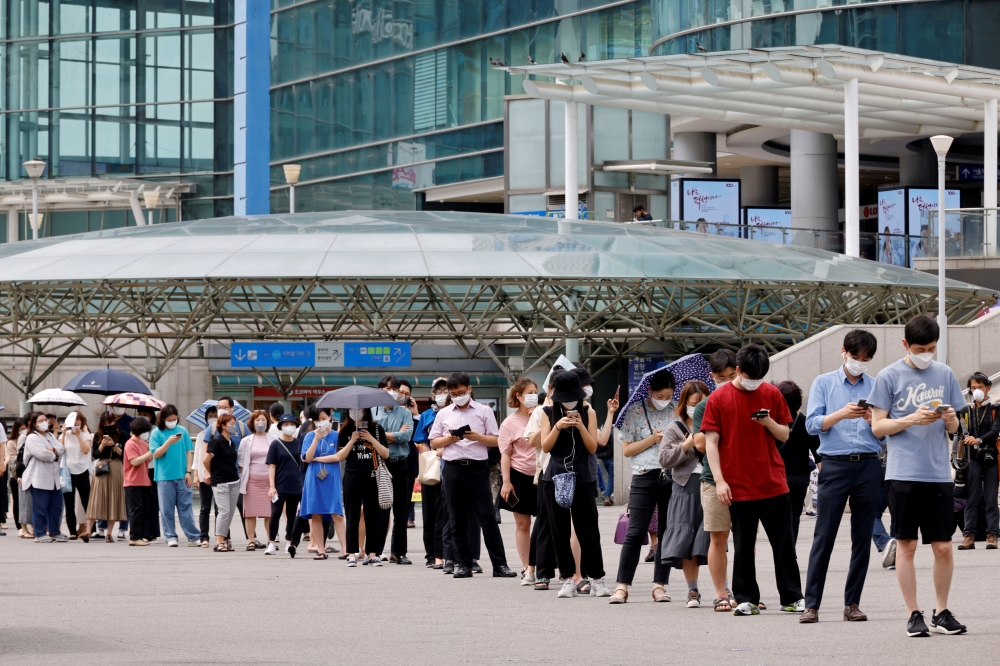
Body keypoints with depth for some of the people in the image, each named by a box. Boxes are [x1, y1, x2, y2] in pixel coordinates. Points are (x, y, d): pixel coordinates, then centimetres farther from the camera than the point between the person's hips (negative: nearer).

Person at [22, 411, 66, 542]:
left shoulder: (51, 436, 19)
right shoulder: (32, 438, -8)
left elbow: (61, 449, 8)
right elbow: (42, 454, -19)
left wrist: (52, 449, -13)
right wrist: (55, 455, -2)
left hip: (54, 477, 8)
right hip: (39, 479, -8)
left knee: (56, 506, 11)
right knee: (40, 507, -6)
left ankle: (54, 532, 21)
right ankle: (40, 534, -1)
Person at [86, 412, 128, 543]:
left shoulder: (120, 435, 4)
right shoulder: (98, 435, 6)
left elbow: (124, 454, -1)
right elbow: (94, 454, 3)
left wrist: (114, 446, -14)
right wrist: (102, 445, -12)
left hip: (116, 469, 0)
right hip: (101, 468, 0)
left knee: (113, 501, 1)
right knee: (96, 501, -6)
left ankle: (109, 533, 5)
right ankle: (88, 531, -9)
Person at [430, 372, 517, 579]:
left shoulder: (484, 411, 5)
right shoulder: (443, 414, 11)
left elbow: (495, 440, 3)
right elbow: (434, 442, 11)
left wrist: (478, 437, -15)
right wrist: (449, 439, -8)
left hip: (477, 467, -2)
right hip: (453, 469, 3)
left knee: (487, 517, -5)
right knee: (457, 519, 5)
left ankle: (499, 564, -5)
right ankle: (464, 564, 11)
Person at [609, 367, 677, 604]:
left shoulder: (677, 412, 8)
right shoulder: (635, 412, 1)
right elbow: (627, 450, 0)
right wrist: (652, 439, -11)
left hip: (671, 477, 3)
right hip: (644, 478, -2)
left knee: (666, 533, 5)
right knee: (635, 533, -7)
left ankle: (660, 585, 11)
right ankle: (622, 586, -4)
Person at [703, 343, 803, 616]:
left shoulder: (772, 394, 6)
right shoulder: (718, 399, -1)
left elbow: (784, 435, 11)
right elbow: (711, 442, -3)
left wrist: (769, 422, -11)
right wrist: (719, 480, -10)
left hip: (773, 483, 2)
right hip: (739, 486, -2)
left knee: (783, 543, 4)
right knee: (742, 547, 3)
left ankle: (792, 597, 10)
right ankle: (746, 599, 11)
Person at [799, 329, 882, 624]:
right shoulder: (824, 383, 7)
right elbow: (812, 424, -2)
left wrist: (872, 419, -11)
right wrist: (842, 413, -16)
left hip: (868, 466, 2)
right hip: (835, 464, -2)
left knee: (862, 538, 4)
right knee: (823, 538, -5)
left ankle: (852, 604, 10)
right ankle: (811, 604, -4)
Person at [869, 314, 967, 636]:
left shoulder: (944, 374, 10)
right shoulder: (889, 377, 0)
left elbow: (953, 428, 16)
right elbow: (878, 426, -1)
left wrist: (950, 420, -7)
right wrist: (912, 419, -14)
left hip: (939, 473, 3)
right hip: (904, 473, -3)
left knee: (943, 546, 3)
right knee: (906, 545, 1)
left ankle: (941, 612, 15)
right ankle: (913, 614, 8)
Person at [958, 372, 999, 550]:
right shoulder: (967, 412, 13)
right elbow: (963, 435, 8)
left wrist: (979, 440, -25)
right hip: (974, 460, 2)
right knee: (971, 499, 0)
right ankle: (969, 535, -1)